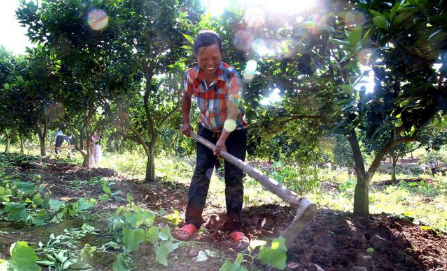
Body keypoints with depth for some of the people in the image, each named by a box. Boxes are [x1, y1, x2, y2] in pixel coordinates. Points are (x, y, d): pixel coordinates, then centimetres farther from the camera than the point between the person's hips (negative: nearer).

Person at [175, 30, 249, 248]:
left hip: (234, 131, -3)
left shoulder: (231, 76, -27)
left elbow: (233, 111, -33)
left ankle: (234, 227, 0)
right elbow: (186, 97, 7)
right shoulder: (191, 75, -15)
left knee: (234, 176, -7)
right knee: (201, 171, -3)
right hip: (207, 130, 3)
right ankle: (192, 221, 2)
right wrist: (185, 122, 8)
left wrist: (223, 140, -42)